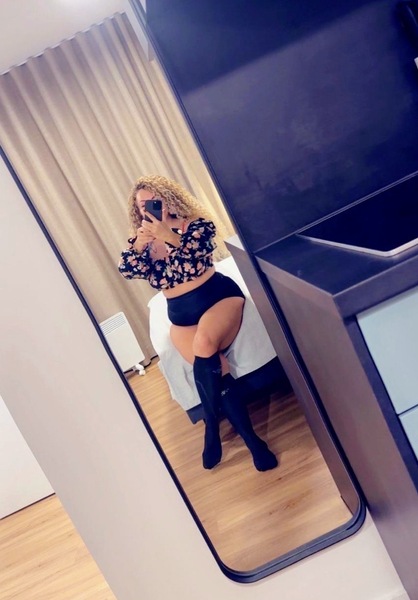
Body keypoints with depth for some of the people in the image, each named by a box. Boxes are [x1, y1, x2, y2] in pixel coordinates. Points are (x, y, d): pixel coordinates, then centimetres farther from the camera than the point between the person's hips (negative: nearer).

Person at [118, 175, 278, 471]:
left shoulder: (196, 223, -2)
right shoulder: (144, 240, 8)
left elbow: (198, 257, -18)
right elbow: (126, 270, -10)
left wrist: (169, 236, -31)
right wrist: (140, 242, -26)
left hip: (218, 295, -3)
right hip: (181, 313, 3)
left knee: (204, 343, -33)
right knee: (213, 366, -22)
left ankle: (213, 428, -12)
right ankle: (251, 439, -12)